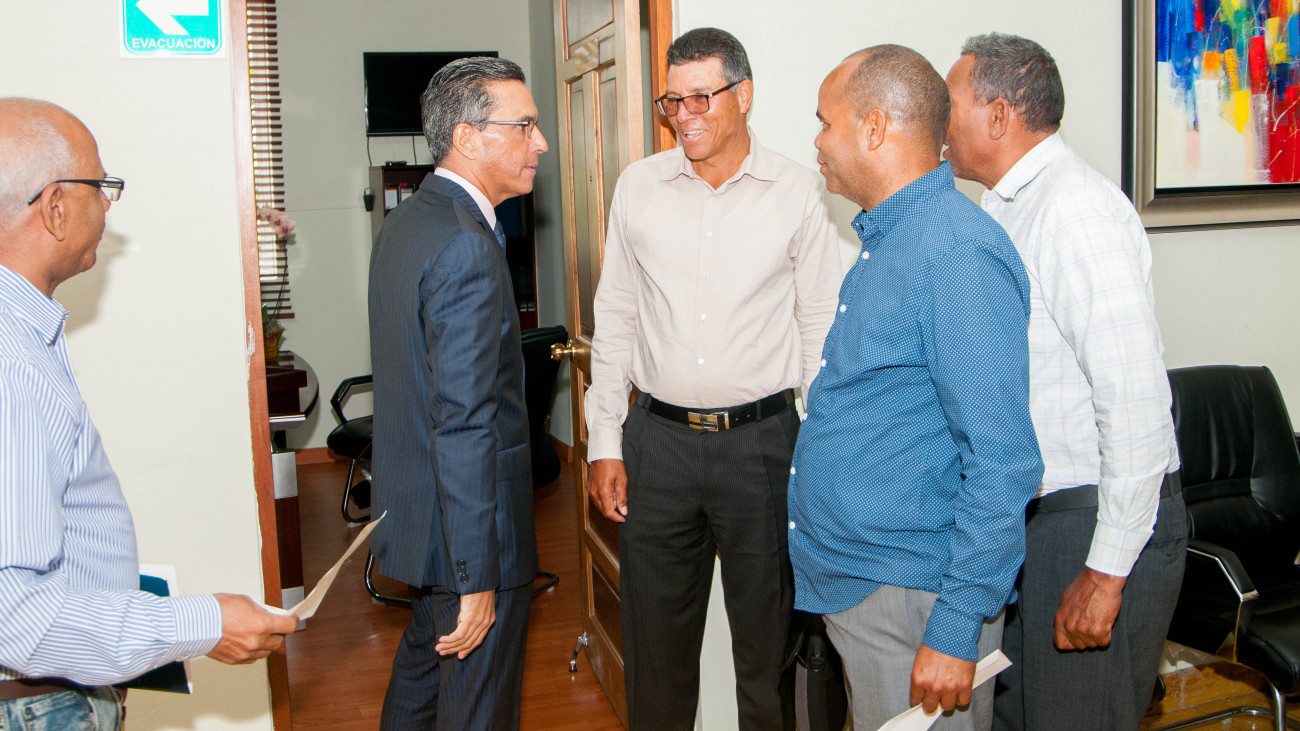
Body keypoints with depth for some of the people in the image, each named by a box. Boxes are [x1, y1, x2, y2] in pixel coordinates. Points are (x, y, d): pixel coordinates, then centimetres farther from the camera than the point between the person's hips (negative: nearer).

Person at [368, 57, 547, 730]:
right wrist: (478, 579, -23)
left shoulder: (401, 223, 8)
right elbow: (464, 427, -27)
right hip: (468, 527, -10)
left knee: (422, 667, 27)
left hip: (411, 511, 10)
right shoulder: (468, 249, -24)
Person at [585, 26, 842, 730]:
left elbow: (821, 328, 1)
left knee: (768, 635, 11)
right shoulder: (638, 186, 4)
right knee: (655, 634, 13)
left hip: (762, 438, -2)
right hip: (657, 437, 2)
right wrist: (605, 442, 5)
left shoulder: (798, 192, -3)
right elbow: (615, 319, 8)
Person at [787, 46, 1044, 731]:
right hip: (849, 581, 9)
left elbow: (1002, 462, -23)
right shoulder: (887, 242, 11)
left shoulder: (960, 255, -20)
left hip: (912, 595, -9)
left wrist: (957, 630, -22)